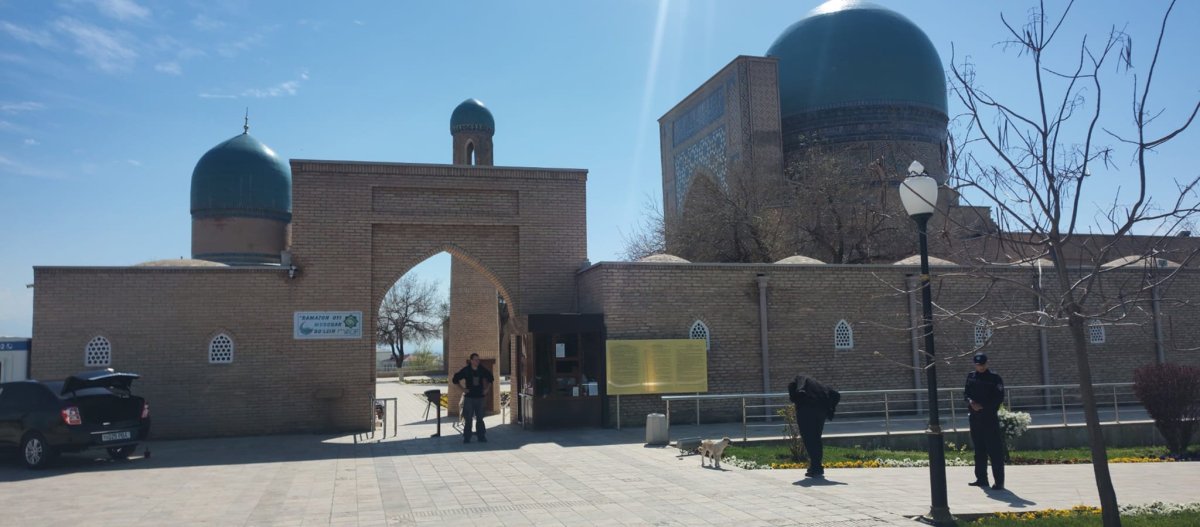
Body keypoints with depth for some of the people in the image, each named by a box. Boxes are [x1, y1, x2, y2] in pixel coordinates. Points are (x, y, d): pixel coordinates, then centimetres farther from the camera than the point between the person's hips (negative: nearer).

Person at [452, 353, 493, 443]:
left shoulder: (482, 370, 2)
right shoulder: (466, 370, -6)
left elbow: (490, 378, 18)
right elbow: (455, 379, -2)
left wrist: (487, 389, 10)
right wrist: (463, 389, -6)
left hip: (479, 396, 3)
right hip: (469, 397, -3)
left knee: (480, 418, 7)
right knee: (468, 418, -1)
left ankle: (481, 437, 13)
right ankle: (466, 438, 4)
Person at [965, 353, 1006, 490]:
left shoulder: (994, 378, -4)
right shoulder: (970, 376, 12)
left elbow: (999, 397, -8)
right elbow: (966, 392, 13)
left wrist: (982, 405, -16)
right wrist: (970, 402, -8)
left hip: (990, 417, -6)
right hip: (975, 417, 6)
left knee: (995, 450, -6)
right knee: (979, 449, 12)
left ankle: (999, 482, -6)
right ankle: (981, 479, 21)